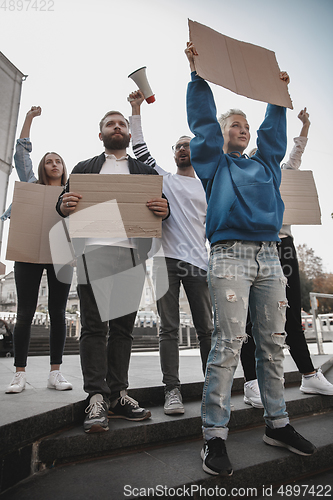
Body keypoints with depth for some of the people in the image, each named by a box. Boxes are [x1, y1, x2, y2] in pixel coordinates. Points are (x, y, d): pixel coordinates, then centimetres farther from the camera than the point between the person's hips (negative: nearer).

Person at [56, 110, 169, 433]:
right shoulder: (84, 168, 22)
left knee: (123, 327, 3)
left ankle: (117, 395, 12)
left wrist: (164, 209, -10)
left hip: (133, 254, 1)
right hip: (93, 251, -1)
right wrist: (64, 206, -11)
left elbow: (163, 206, 14)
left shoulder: (147, 171, 23)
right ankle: (97, 398, 2)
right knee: (94, 326, -4)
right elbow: (63, 202, 13)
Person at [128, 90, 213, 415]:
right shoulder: (164, 179, 16)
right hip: (166, 259, -1)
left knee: (206, 328, 3)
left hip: (198, 262, 1)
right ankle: (172, 390, 6)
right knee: (169, 327, -2)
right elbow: (139, 147, 12)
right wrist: (136, 109, 12)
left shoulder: (209, 190, 18)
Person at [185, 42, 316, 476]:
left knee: (273, 343, 7)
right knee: (228, 343, -10)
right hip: (230, 254, -5)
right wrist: (198, 74, 10)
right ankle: (215, 436, -1)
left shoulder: (264, 163, 28)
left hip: (269, 257, 6)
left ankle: (277, 424, 21)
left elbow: (274, 129, 36)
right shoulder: (215, 163, 15)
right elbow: (202, 119, 10)